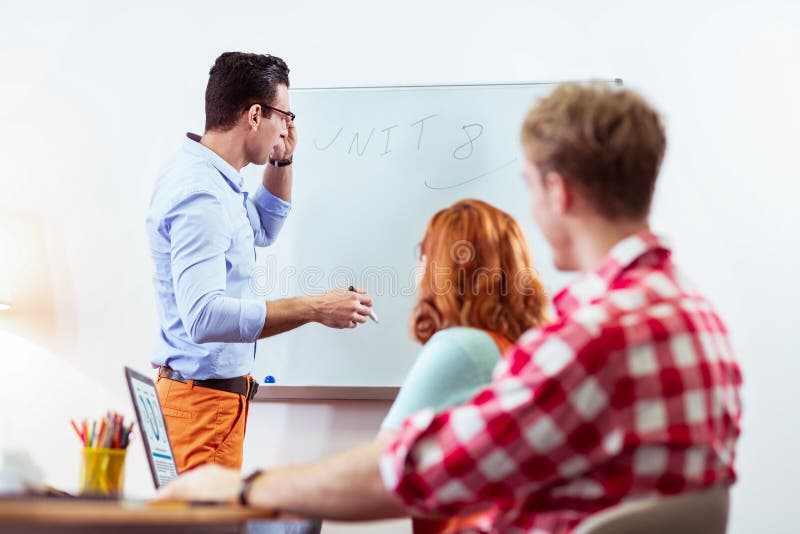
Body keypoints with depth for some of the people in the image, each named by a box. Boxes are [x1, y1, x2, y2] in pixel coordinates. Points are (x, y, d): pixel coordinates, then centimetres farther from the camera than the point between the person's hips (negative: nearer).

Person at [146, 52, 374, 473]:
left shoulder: (211, 178, 11)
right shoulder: (199, 195, -23)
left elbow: (263, 230, 30)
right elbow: (204, 316, -33)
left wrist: (282, 161, 16)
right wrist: (313, 309, -32)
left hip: (221, 388, 11)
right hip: (203, 395, -11)